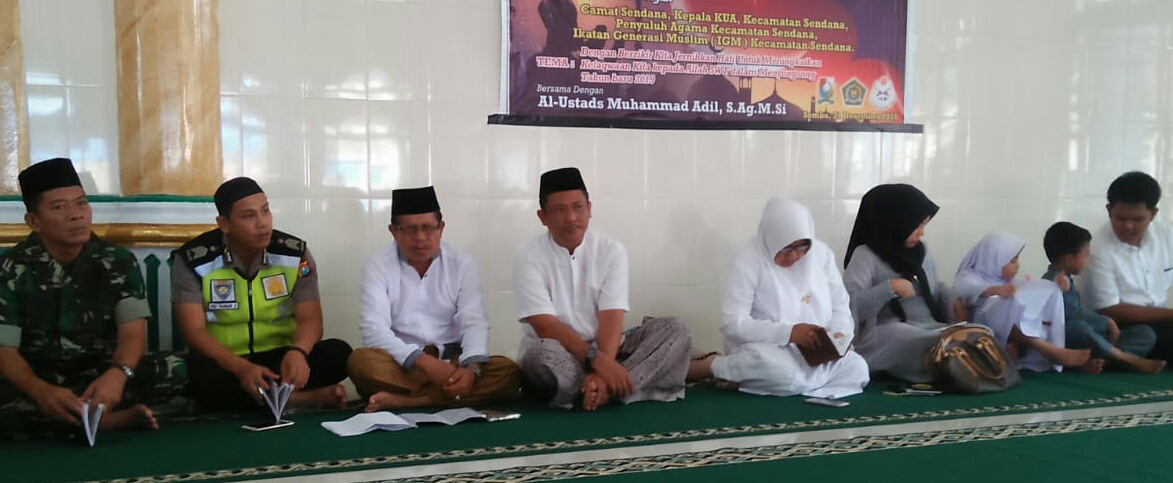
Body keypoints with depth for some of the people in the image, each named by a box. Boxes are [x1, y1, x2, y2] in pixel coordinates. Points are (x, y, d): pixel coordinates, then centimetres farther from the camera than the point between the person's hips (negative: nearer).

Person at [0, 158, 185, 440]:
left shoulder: (118, 262, -1)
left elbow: (132, 334, -11)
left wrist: (117, 375, -37)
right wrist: (42, 392, -36)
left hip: (99, 377, 2)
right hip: (36, 381, -1)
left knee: (172, 369, -26)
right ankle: (108, 419, -23)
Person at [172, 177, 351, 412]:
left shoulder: (295, 254, -3)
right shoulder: (192, 260, -8)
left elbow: (310, 319, -8)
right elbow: (194, 331, -15)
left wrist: (297, 352, -34)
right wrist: (242, 368, -33)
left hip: (281, 358, 1)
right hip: (225, 364, -1)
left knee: (337, 353, -25)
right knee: (196, 372, -37)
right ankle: (302, 397, -26)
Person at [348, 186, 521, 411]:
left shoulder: (463, 264, 3)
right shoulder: (378, 267, -2)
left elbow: (474, 323, -7)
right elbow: (374, 330, -14)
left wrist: (471, 368, -29)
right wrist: (426, 364, -29)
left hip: (451, 361, 2)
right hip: (403, 364, -2)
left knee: (507, 372, -26)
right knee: (361, 362, -32)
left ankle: (402, 400, -30)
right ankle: (449, 395, -26)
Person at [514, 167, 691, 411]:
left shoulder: (611, 250, -1)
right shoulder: (529, 258, -8)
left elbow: (612, 318, -12)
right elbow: (546, 327, -17)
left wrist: (602, 370, -30)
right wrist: (596, 361, -30)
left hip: (603, 349, 4)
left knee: (674, 330, -17)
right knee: (542, 357, -39)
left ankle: (599, 388, -29)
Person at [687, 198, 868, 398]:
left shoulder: (821, 253, 3)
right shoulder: (748, 263, -11)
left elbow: (840, 306, 8)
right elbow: (732, 324, -19)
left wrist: (840, 334, -15)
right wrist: (788, 332, -29)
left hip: (815, 351, 6)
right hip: (765, 349, -6)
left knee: (857, 369, -22)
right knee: (780, 371, -38)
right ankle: (712, 366, -9)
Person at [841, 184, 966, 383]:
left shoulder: (922, 250, 19)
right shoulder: (865, 255, -2)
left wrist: (950, 301, 10)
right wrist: (889, 288, -18)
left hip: (932, 328, 7)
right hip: (889, 333, -7)